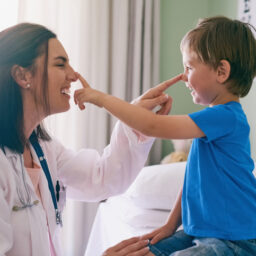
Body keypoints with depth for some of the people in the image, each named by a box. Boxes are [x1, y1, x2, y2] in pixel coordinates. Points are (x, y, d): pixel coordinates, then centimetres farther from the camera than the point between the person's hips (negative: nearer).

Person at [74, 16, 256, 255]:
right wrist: (172, 224, 14)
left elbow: (153, 126, -26)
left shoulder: (226, 117, -20)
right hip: (198, 232, 9)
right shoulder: (213, 118, 11)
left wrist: (102, 98, -17)